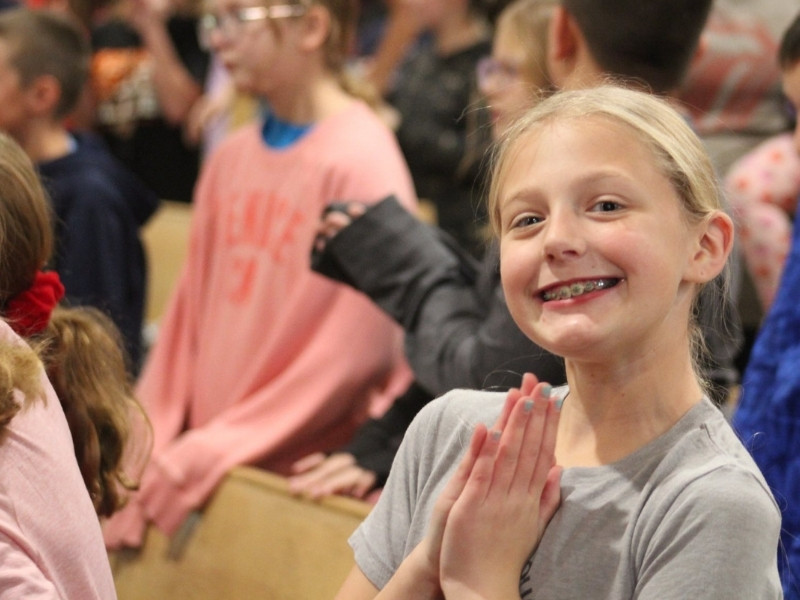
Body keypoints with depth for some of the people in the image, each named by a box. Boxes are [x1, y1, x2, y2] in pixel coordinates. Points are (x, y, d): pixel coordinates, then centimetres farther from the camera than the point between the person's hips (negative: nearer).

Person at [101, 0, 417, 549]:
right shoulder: (232, 157, 10)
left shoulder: (361, 159, -12)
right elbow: (189, 313, 13)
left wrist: (212, 452, -13)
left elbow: (357, 352, -16)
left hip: (303, 478, -6)